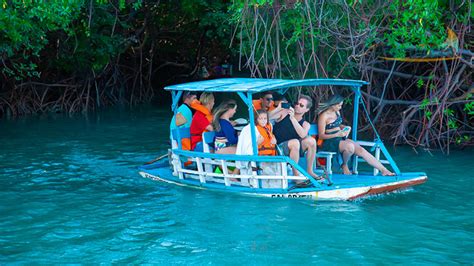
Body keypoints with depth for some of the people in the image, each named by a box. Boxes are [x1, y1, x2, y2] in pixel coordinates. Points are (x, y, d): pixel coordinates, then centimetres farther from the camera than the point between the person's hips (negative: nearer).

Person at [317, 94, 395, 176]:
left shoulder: (337, 112, 11)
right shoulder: (323, 116, -14)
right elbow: (321, 136, -15)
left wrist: (344, 127, 4)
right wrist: (337, 134, -25)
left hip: (341, 138, 8)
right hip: (330, 142, -8)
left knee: (361, 150, -12)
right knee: (350, 146, -35)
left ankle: (383, 170, -15)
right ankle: (344, 165, -7)